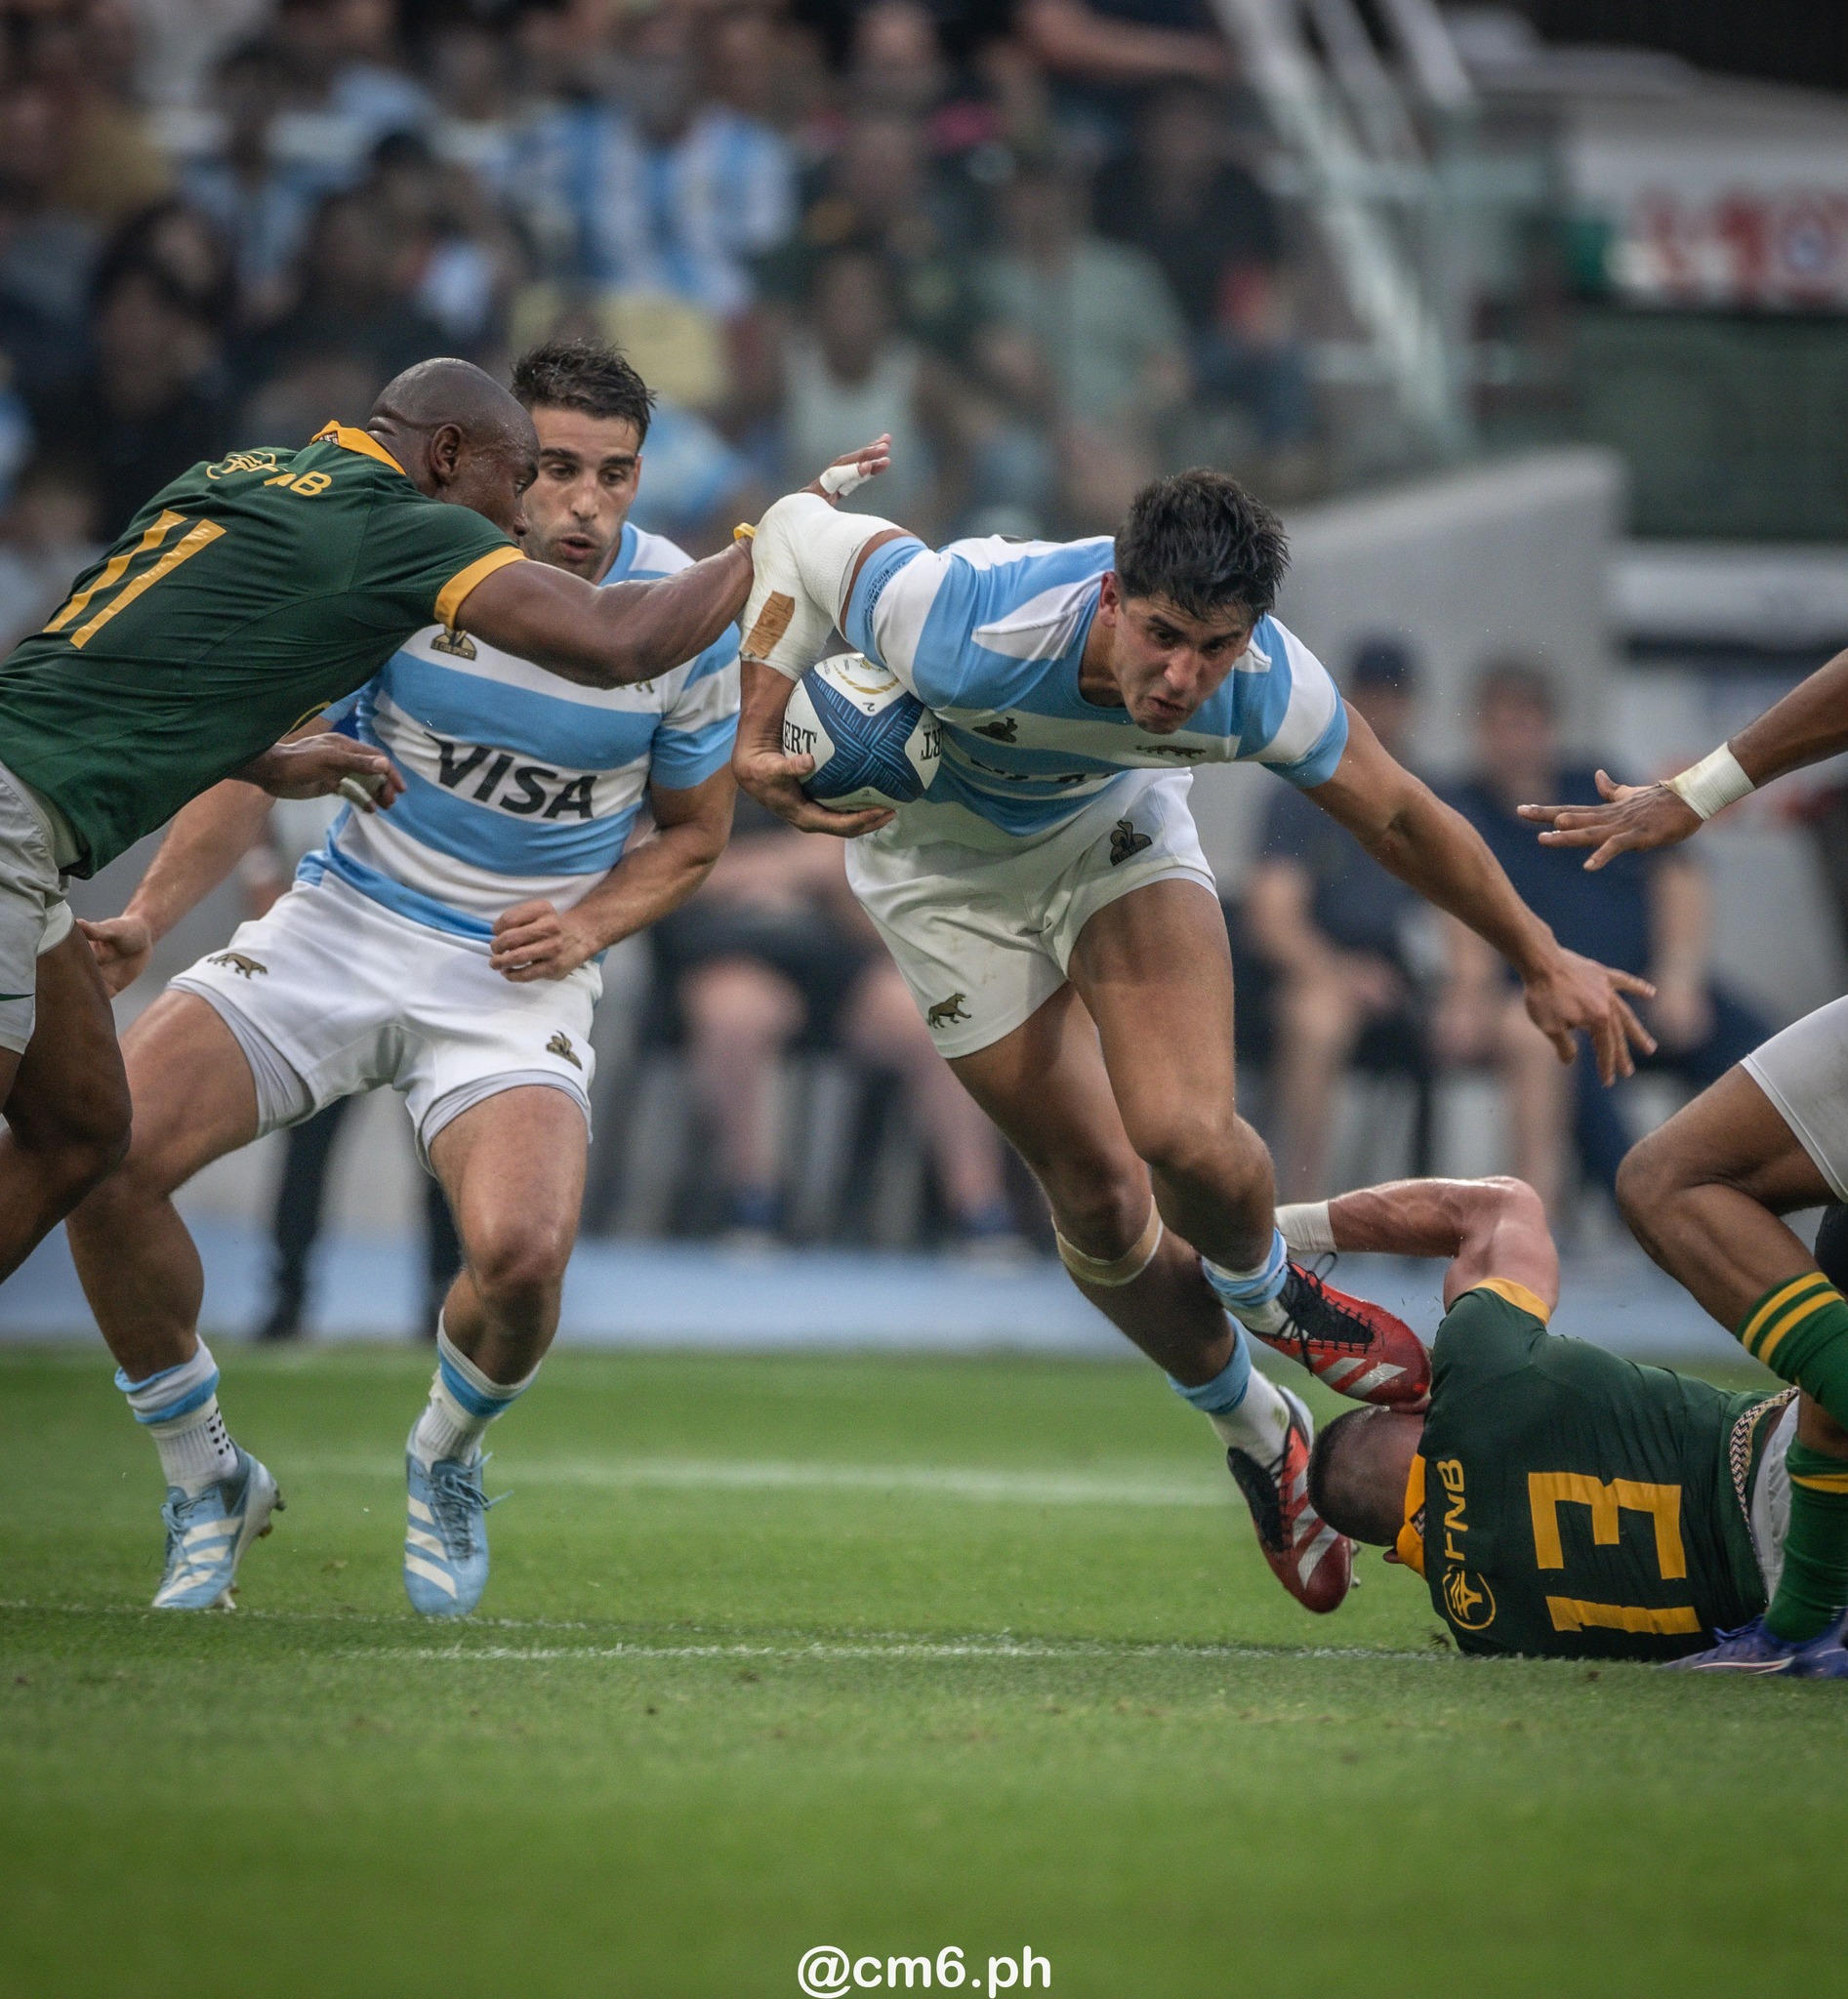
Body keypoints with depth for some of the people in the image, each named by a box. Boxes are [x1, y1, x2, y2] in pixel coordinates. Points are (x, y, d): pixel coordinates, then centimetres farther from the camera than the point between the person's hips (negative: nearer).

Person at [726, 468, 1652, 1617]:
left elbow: (1399, 819, -13)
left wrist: (1543, 963, -2)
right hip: (944, 858, -1)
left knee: (1187, 1134, -22)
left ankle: (1261, 1289, 15)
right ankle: (1256, 1435, 23)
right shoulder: (968, 635, -41)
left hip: (1113, 814, 1)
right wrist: (758, 732, -29)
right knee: (1096, 1190, -3)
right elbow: (799, 534, -23)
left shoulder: (1269, 688, -32)